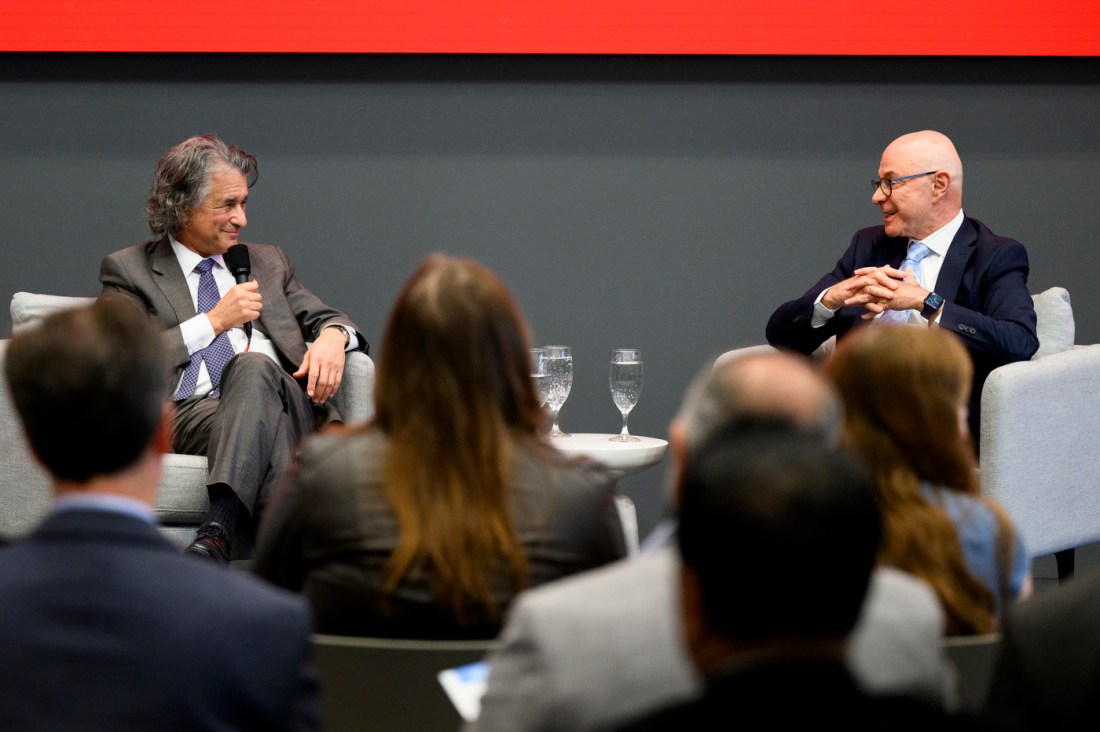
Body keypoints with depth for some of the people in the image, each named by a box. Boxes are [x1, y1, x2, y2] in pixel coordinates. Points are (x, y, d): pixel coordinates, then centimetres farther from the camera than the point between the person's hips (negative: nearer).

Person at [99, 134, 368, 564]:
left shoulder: (268, 262, 30)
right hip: (190, 412, -3)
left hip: (284, 401, 3)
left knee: (253, 366, -35)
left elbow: (328, 319, 30)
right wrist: (214, 321, -1)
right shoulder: (128, 270, 16)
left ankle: (217, 531, -52)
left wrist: (332, 336, 3)